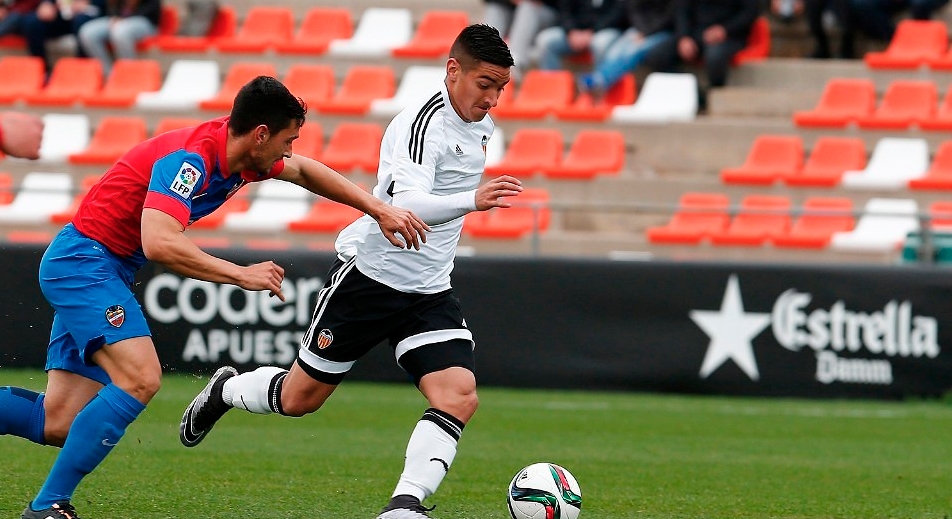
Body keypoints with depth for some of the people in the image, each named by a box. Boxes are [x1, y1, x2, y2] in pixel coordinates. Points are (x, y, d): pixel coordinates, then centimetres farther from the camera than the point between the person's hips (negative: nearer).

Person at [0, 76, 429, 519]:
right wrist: (241, 274, -30)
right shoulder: (190, 158, -25)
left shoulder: (236, 150, 2)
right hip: (83, 260, -9)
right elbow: (159, 243, -36)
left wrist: (379, 210, 12)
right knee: (139, 379, -23)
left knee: (61, 423, 0)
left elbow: (304, 170, 18)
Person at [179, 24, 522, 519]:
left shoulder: (480, 125, 6)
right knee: (299, 398, 7)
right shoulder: (422, 122, -22)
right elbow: (405, 205, -38)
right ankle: (225, 390, 37)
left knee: (459, 396, -17)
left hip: (429, 293, 7)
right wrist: (471, 201, -52)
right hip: (369, 273, -7)